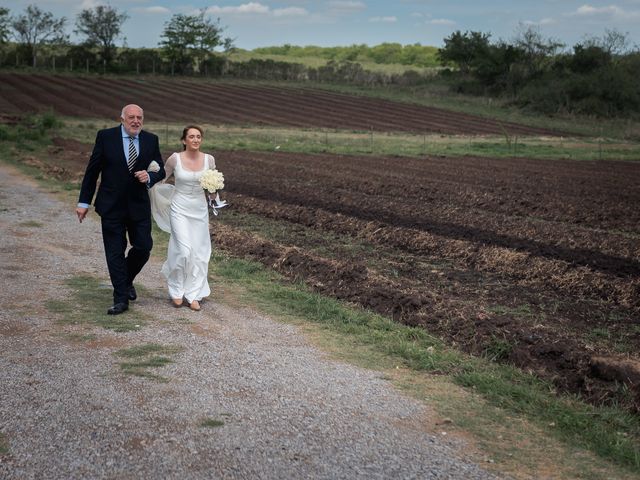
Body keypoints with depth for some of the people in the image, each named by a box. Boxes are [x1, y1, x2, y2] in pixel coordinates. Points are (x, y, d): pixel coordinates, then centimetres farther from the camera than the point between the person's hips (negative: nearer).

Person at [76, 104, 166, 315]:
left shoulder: (151, 140, 1)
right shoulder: (106, 136, -5)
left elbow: (161, 171, 7)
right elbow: (92, 171, -1)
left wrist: (149, 177, -16)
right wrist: (84, 202, -1)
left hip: (139, 205, 2)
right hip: (111, 206, -2)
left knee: (144, 247, 4)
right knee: (115, 252, 1)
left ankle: (126, 281, 32)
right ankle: (121, 299, 9)